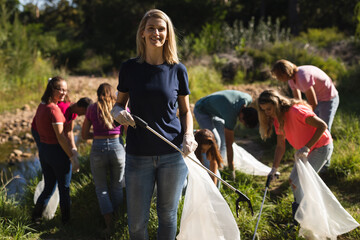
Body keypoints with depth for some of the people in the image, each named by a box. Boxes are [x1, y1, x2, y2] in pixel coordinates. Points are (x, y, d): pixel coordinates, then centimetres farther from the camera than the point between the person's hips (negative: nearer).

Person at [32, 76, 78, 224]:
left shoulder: (41, 106, 6)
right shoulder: (54, 109, -20)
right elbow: (61, 137, -21)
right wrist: (72, 157, -17)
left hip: (43, 149, 8)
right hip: (57, 151, -8)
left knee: (49, 187, 19)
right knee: (64, 188, 9)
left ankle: (35, 216, 19)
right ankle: (66, 220, 21)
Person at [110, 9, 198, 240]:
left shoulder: (178, 69, 1)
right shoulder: (129, 68, 0)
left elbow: (185, 110, 8)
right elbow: (119, 104, 9)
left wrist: (188, 137, -10)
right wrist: (118, 112, -15)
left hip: (172, 155, 0)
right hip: (138, 155, 0)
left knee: (168, 216, 12)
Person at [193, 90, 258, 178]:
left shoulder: (248, 99, -21)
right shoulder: (231, 116, -39)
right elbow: (229, 145, -30)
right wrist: (231, 169, -24)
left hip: (215, 110, 8)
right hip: (201, 110, -8)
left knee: (223, 140, 0)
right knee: (215, 141, -21)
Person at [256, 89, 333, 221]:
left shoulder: (296, 111, -28)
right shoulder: (277, 119, -1)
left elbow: (322, 126, -26)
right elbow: (280, 146, 3)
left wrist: (307, 147, -32)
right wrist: (274, 168, -5)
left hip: (321, 147, -9)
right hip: (306, 151, 9)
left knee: (298, 184, -12)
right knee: (293, 180, 12)